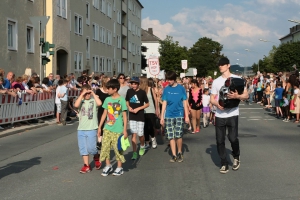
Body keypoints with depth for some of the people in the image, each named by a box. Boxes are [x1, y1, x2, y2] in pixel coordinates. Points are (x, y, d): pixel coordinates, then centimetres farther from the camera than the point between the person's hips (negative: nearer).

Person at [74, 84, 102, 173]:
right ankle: (86, 165, 16)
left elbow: (99, 103, -23)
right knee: (83, 148, 7)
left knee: (91, 148, -5)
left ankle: (96, 157, 26)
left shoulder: (93, 100, 0)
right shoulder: (81, 101, 7)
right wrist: (82, 95, -14)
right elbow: (76, 105, -16)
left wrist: (93, 93, -14)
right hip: (81, 129, 4)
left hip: (92, 128, -3)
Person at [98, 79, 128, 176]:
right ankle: (108, 166, 18)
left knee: (117, 148, 2)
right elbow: (104, 114, 12)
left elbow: (124, 116, -5)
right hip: (107, 129, 4)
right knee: (105, 147, 2)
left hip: (118, 130, -4)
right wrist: (99, 127, 11)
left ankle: (119, 168, 16)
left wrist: (125, 129, -8)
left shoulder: (121, 100, -7)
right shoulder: (107, 99, 6)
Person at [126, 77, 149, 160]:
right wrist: (129, 107, -6)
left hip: (140, 116, -2)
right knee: (133, 134, -1)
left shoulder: (142, 92, -8)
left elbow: (147, 104, -3)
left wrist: (138, 108, -14)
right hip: (132, 116, 2)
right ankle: (134, 152, 2)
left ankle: (142, 146, 33)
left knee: (140, 134, 3)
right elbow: (127, 101, 14)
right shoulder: (129, 91, 1)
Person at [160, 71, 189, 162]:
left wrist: (187, 116, -2)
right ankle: (174, 155, 9)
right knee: (171, 136, 2)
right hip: (169, 116, 2)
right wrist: (162, 116, 3)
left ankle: (179, 153, 14)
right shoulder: (166, 89, 5)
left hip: (179, 115, -2)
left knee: (178, 135, -5)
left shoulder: (181, 88, 0)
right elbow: (164, 103, 7)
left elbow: (185, 102, 2)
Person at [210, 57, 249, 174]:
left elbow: (246, 95, -2)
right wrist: (217, 104, -11)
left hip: (232, 114, -3)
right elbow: (212, 99, 12)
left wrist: (237, 96, -23)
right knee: (220, 140, 2)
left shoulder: (237, 79, 1)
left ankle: (236, 157, 17)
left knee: (233, 138, -13)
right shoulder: (216, 81, 11)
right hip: (219, 115, 3)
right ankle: (224, 164, 14)